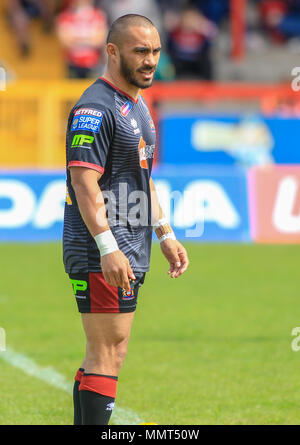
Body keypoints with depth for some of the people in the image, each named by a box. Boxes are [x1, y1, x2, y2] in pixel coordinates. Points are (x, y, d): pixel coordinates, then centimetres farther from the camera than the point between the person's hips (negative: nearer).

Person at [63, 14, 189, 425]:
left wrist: (165, 235, 24)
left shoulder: (138, 107, 19)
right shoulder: (96, 107, -13)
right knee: (108, 355, -12)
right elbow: (84, 182, -21)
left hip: (130, 251, 10)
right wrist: (107, 248, -27)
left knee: (103, 356, 12)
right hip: (101, 255, -10)